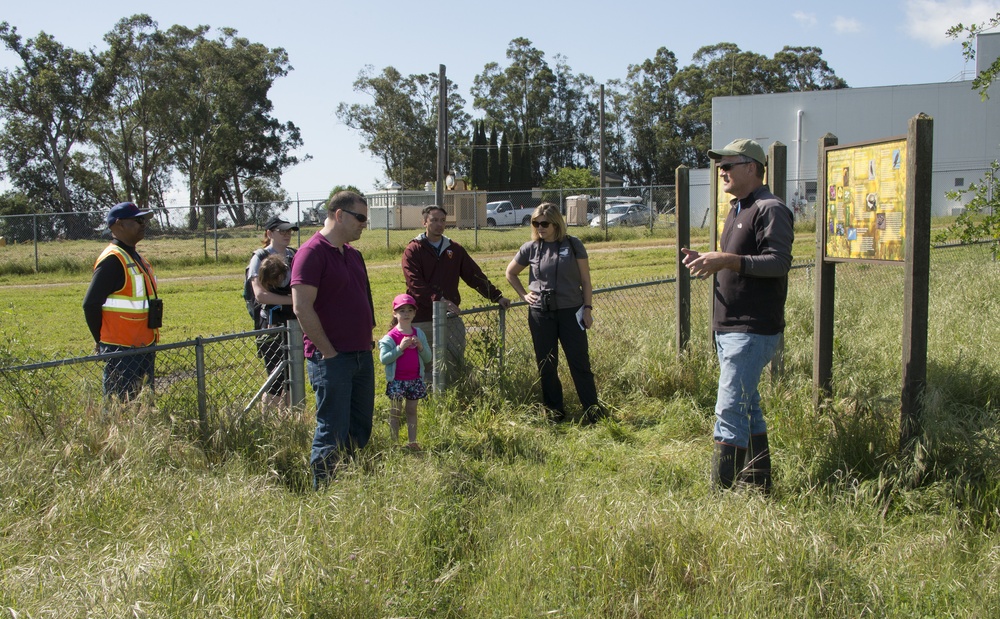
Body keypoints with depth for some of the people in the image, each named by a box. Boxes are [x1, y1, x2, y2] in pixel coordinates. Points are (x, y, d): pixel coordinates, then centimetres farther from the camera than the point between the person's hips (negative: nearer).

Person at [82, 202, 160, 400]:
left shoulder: (136, 257, 15)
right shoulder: (113, 260, -15)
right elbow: (91, 304, -19)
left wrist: (150, 343, 16)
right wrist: (102, 341, -9)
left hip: (143, 348, 9)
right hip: (121, 351, -9)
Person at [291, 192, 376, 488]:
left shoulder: (352, 253, 16)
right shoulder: (312, 252, -12)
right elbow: (302, 308, -19)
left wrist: (368, 340, 15)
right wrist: (329, 352, -16)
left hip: (362, 354, 9)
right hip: (331, 359, -9)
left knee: (360, 430, 14)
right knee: (333, 434, -3)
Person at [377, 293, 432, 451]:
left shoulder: (419, 334, 6)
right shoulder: (390, 337, -7)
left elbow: (428, 358, 5)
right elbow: (383, 359, -15)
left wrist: (420, 346, -13)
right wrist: (400, 348, -22)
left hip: (415, 379, 4)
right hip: (397, 380, -4)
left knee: (412, 410, 10)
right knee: (396, 412, 3)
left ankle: (412, 442, 16)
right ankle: (394, 442, 11)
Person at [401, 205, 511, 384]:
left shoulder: (455, 249, 14)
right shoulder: (413, 250, -1)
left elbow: (475, 276, 13)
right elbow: (415, 284, -14)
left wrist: (497, 296, 4)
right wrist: (439, 300, -25)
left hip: (451, 319, 4)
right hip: (423, 321, -4)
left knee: (456, 363, 3)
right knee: (426, 367, 2)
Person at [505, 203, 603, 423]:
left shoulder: (573, 245, -1)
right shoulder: (531, 248, 3)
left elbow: (585, 280, 2)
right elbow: (510, 273, 18)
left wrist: (587, 308, -4)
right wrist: (523, 294, 8)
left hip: (571, 312, -2)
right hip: (540, 314, 2)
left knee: (580, 362, -1)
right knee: (546, 365, 7)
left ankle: (592, 410, 7)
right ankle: (555, 412, 19)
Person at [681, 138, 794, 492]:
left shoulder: (770, 209, -11)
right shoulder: (737, 210, 20)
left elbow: (780, 262, -22)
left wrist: (727, 259, -31)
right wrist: (709, 263, 4)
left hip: (753, 329, -10)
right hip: (729, 327, 10)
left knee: (730, 410, -11)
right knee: (747, 406, 16)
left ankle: (722, 491, -7)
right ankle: (757, 482, 26)